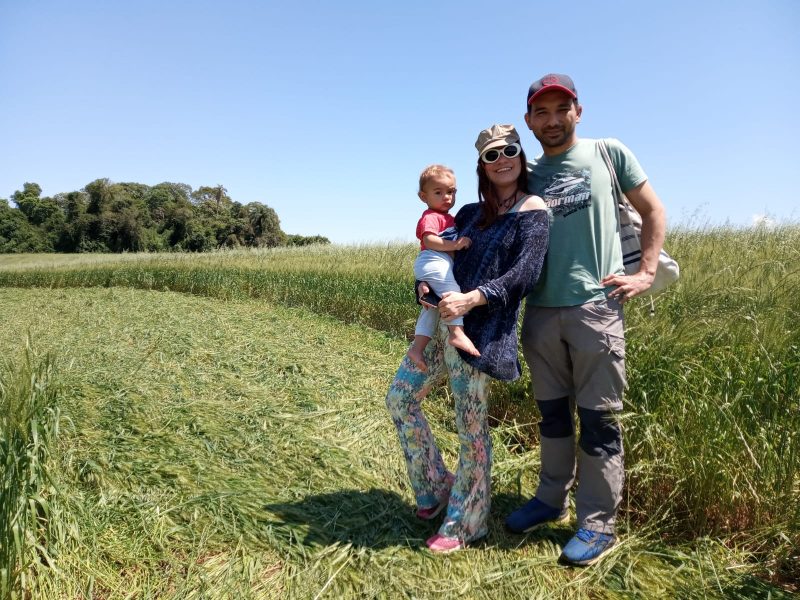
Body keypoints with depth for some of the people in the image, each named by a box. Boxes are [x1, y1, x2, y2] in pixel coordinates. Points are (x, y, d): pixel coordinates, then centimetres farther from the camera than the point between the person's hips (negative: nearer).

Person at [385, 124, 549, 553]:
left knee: (471, 426, 0)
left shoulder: (532, 210, -2)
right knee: (400, 396, 11)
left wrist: (473, 298, -24)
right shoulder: (470, 213, 16)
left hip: (482, 331, -7)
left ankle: (465, 523, 21)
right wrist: (426, 285, -6)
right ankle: (435, 485, 29)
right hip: (443, 322, 8)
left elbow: (526, 273, -14)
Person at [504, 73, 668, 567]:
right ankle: (551, 501, 31)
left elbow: (654, 212, 9)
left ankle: (598, 524, 16)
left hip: (596, 308, -3)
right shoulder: (526, 175, 12)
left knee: (598, 418, 2)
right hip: (541, 311, 4)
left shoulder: (609, 154, 5)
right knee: (553, 413, 15)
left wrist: (646, 273, -1)